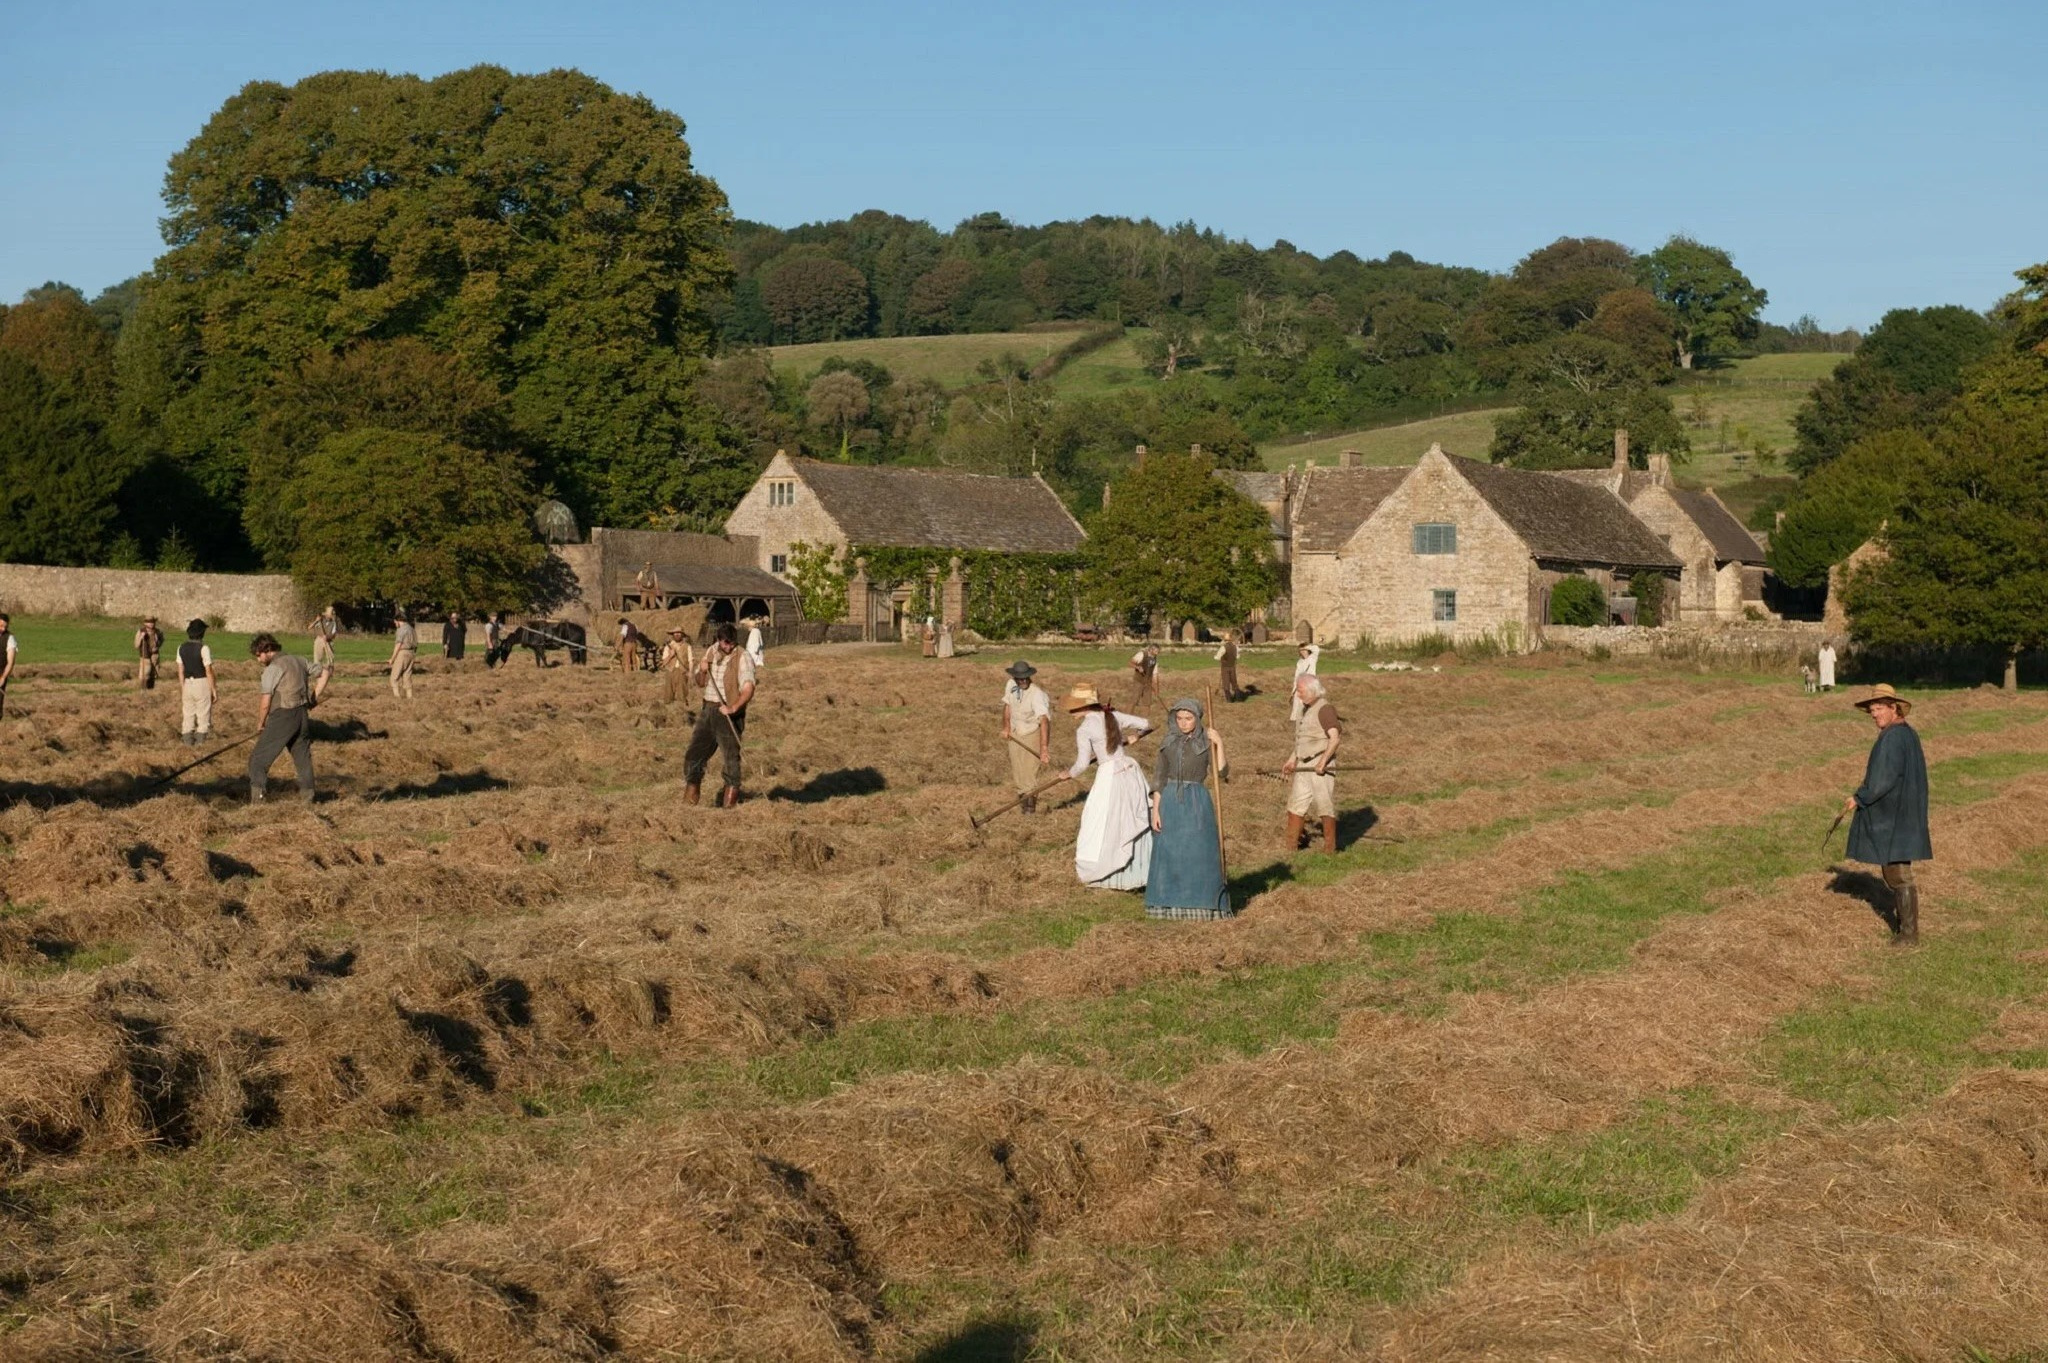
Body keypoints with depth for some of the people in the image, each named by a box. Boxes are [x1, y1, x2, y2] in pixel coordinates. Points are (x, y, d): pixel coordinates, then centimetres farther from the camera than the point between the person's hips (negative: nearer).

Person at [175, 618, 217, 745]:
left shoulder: (181, 648, 3)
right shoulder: (203, 648, -13)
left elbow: (180, 670, 6)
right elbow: (208, 671, -13)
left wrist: (182, 689, 14)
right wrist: (214, 689, -5)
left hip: (187, 684, 5)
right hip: (202, 683, -5)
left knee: (187, 716, 10)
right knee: (203, 716, 2)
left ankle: (188, 743, 9)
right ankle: (200, 742, 1)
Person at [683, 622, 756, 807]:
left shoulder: (742, 658, -11)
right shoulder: (710, 652, 9)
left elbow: (748, 688, -23)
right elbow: (701, 683, 19)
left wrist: (733, 708, -36)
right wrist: (702, 671, -4)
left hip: (729, 714, -6)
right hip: (708, 709, 6)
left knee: (731, 756, -8)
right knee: (694, 754, 8)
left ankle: (730, 802, 0)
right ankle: (689, 800, 21)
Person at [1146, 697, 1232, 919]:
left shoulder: (1206, 742, 1)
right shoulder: (1168, 743, 5)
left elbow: (1221, 772, -10)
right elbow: (1160, 779, 5)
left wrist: (1219, 745, -18)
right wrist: (1155, 810, -2)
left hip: (1197, 802, -2)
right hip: (1171, 800, 2)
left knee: (1199, 852, -1)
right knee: (1169, 852, 3)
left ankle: (1201, 903, 8)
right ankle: (1170, 904, 12)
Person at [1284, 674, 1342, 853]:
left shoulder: (1324, 709, -14)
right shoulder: (1305, 709, 15)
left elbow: (1335, 737, -23)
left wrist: (1323, 761, -25)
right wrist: (1292, 760, 18)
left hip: (1319, 766, -9)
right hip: (1304, 766, 9)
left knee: (1325, 806, -3)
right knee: (1296, 806, 10)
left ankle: (1330, 849, 5)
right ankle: (1290, 849, 16)